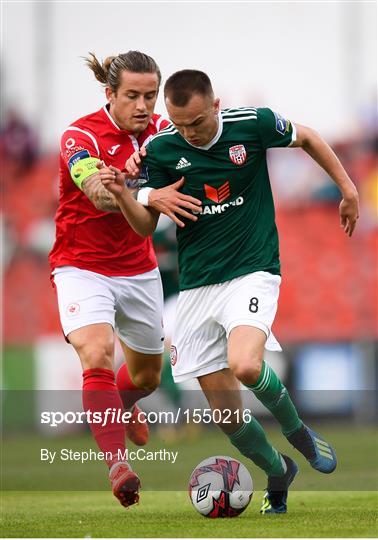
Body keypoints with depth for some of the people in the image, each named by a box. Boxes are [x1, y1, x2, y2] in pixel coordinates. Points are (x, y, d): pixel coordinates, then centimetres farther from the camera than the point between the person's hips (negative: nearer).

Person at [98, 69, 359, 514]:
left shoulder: (253, 124, -10)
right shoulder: (161, 149, -6)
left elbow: (305, 138, 10)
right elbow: (146, 225, 2)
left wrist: (347, 188, 14)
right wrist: (122, 194, -18)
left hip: (252, 272, -3)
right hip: (196, 287, 3)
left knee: (244, 365, -30)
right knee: (222, 406, 1)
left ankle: (297, 431, -1)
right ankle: (278, 472, 27)